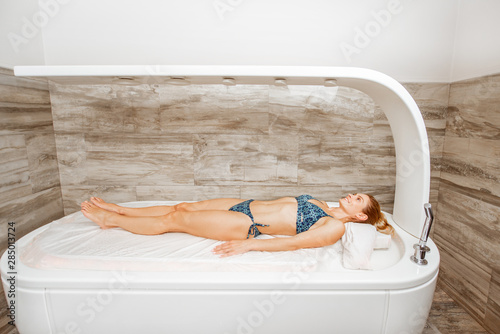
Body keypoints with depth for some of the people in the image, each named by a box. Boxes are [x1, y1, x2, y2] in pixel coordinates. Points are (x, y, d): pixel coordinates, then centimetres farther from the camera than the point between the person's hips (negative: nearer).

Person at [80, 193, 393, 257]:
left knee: (174, 219, -3)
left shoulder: (336, 227, -8)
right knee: (183, 207, 6)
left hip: (247, 224, -7)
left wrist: (249, 243, -23)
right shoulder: (321, 205, 17)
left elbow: (293, 242, -18)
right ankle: (119, 209, 24)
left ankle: (111, 219, 17)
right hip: (248, 205, 7)